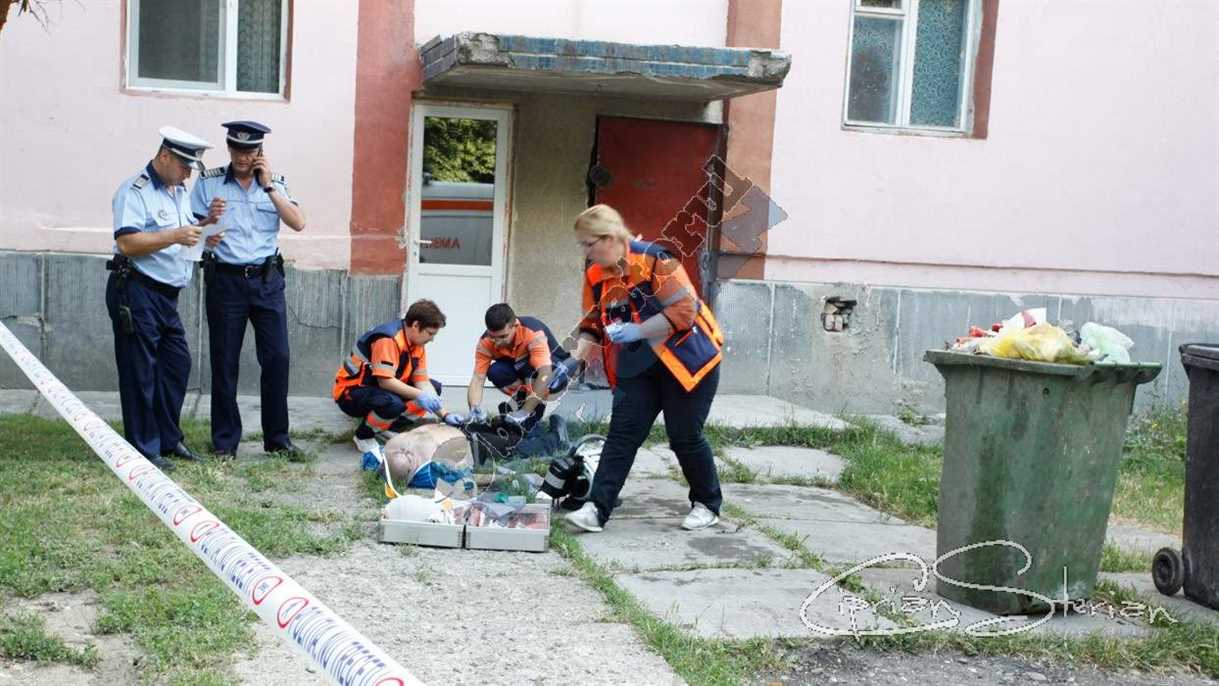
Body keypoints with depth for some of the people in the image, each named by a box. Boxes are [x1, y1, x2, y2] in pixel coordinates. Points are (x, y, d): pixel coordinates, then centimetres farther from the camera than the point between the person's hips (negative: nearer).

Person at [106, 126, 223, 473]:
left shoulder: (180, 191, 17)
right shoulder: (135, 191, -12)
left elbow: (184, 236, 25)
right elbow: (127, 243, -23)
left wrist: (203, 224, 6)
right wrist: (174, 236, -26)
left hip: (166, 296, 9)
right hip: (137, 292, -9)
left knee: (177, 364, 10)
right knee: (141, 372, -2)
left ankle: (169, 439, 22)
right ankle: (144, 449, 5)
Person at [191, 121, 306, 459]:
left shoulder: (275, 183, 8)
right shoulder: (209, 182, 3)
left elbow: (298, 223, -4)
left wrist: (269, 186, -7)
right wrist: (209, 218, -16)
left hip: (267, 280, 1)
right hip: (225, 279, -1)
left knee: (277, 357, -1)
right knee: (225, 361, 3)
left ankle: (277, 437, 11)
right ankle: (225, 440, 13)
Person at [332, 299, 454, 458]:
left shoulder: (417, 344, 1)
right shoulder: (388, 339, -26)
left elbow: (422, 382, -2)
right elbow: (385, 381, -31)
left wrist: (444, 414, -11)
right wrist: (419, 395, -33)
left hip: (377, 389, 9)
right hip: (350, 392, -9)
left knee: (434, 387, 2)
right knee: (393, 403, -38)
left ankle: (389, 428, 2)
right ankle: (364, 436, -10)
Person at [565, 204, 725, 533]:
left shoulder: (653, 261, -22)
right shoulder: (594, 272, 0)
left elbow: (684, 311, -25)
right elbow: (593, 322, 7)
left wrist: (636, 331, -26)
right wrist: (577, 357, -8)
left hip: (684, 357, -6)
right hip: (637, 366, 6)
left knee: (685, 436, 2)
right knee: (622, 433, -4)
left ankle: (707, 504, 23)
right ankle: (597, 509, -6)